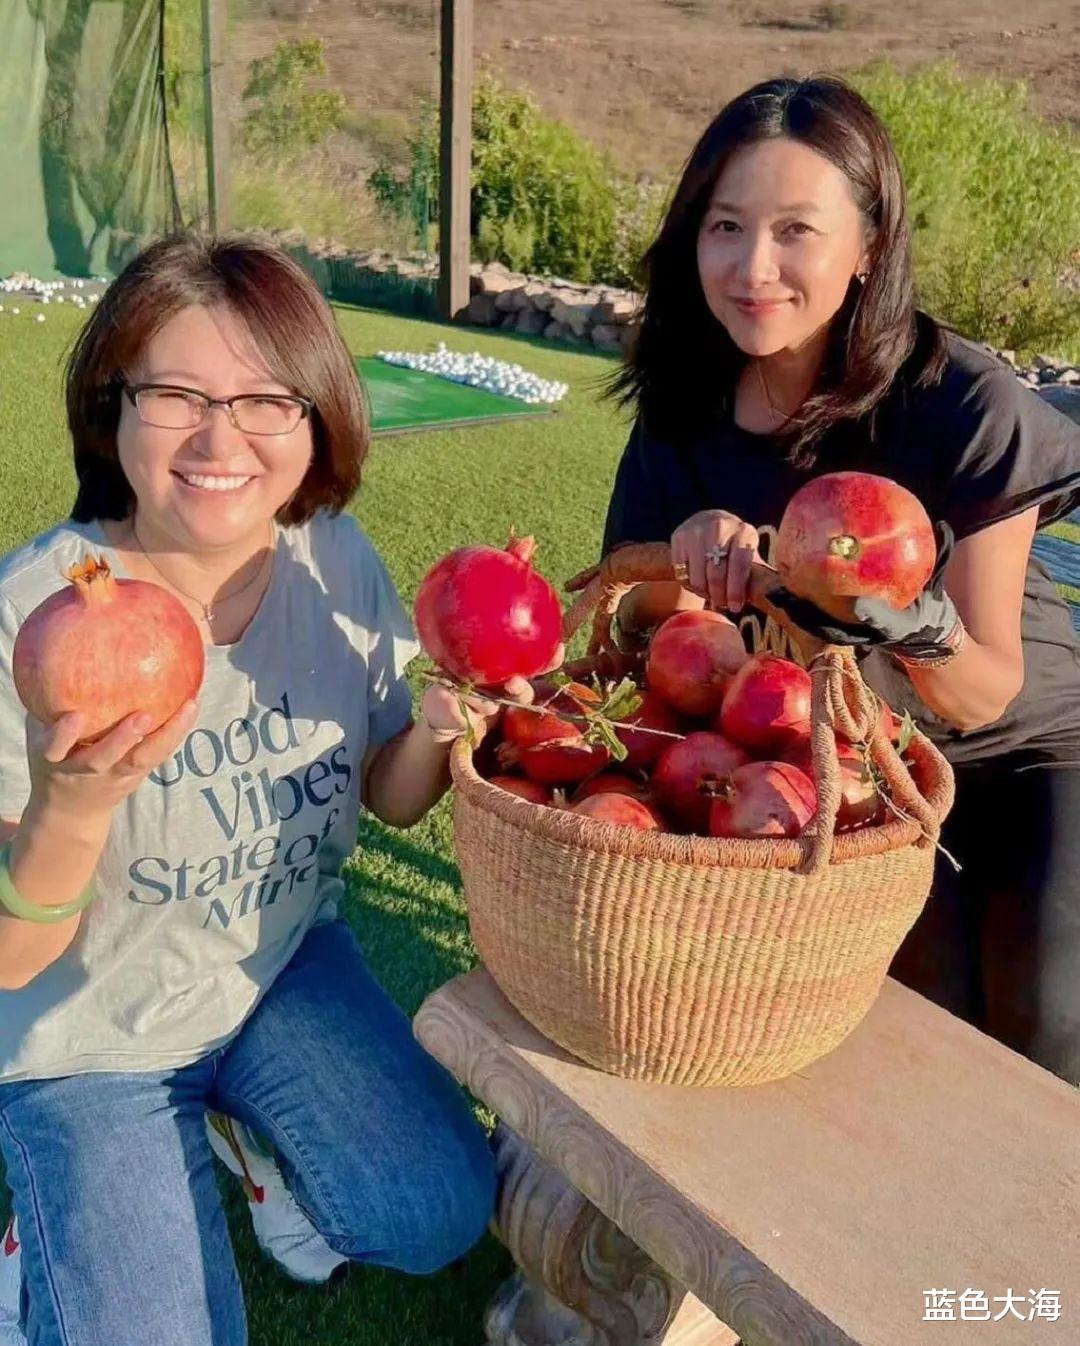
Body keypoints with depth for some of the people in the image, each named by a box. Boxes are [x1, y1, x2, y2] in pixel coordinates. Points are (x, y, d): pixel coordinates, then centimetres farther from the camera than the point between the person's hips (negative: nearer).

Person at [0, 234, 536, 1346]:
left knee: (440, 1217, -2)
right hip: (91, 1027, -3)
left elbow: (387, 798, 0)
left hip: (283, 961, 4)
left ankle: (239, 1123, 23)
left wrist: (438, 730, -24)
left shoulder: (336, 561, -14)